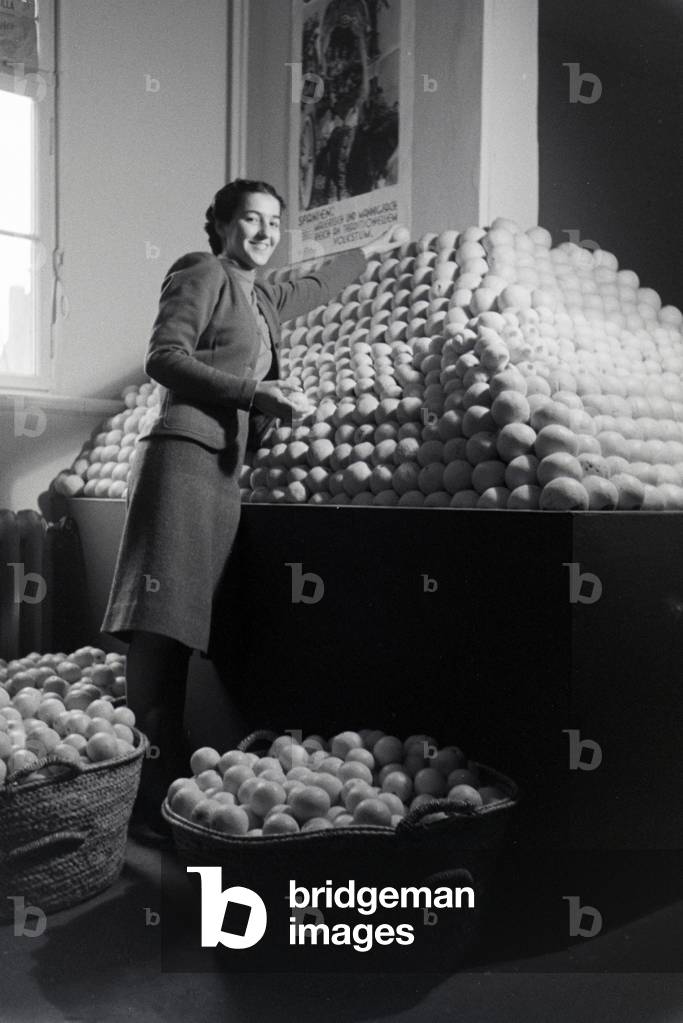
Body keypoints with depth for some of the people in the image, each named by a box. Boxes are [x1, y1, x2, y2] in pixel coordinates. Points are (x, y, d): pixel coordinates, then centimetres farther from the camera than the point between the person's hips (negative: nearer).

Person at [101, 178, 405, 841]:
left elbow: (310, 290, 46)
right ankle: (147, 803, -16)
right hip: (185, 456, -8)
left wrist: (368, 253, 60)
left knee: (180, 633, 4)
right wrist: (252, 391, -13)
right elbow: (163, 357, -7)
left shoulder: (261, 299, 27)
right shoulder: (203, 273, 4)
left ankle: (162, 791, 6)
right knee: (160, 629, -14)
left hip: (224, 469, 8)